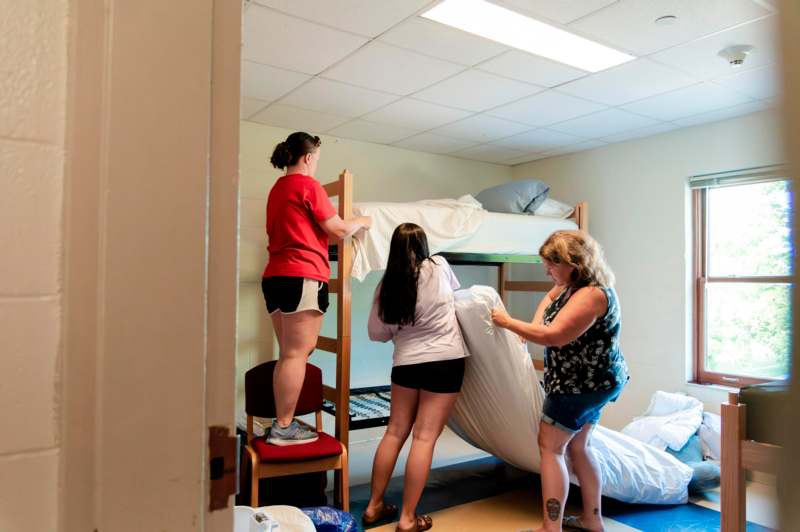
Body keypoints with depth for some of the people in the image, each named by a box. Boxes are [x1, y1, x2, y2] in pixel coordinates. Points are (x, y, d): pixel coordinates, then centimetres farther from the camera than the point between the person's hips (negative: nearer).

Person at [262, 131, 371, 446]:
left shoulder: (278, 188, 21)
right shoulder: (307, 184, -5)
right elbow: (338, 230, -5)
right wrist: (361, 221, 14)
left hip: (275, 276, 9)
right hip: (302, 277, -9)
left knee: (289, 354, 10)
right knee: (297, 354, -6)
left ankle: (282, 423, 11)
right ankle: (283, 427, -3)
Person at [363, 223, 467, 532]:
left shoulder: (387, 284, 1)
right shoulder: (439, 266, -4)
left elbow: (376, 333, 6)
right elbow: (456, 289, 18)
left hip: (405, 362, 3)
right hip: (445, 361, -3)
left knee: (395, 432, 13)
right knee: (425, 438, 0)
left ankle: (374, 506, 23)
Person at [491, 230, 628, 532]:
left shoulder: (592, 294, -25)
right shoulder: (575, 285, 7)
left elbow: (554, 336, -29)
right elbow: (551, 297, 27)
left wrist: (508, 322, -19)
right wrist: (535, 323, 8)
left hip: (582, 384, -10)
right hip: (591, 382, 10)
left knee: (549, 447, -4)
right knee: (577, 446, 18)